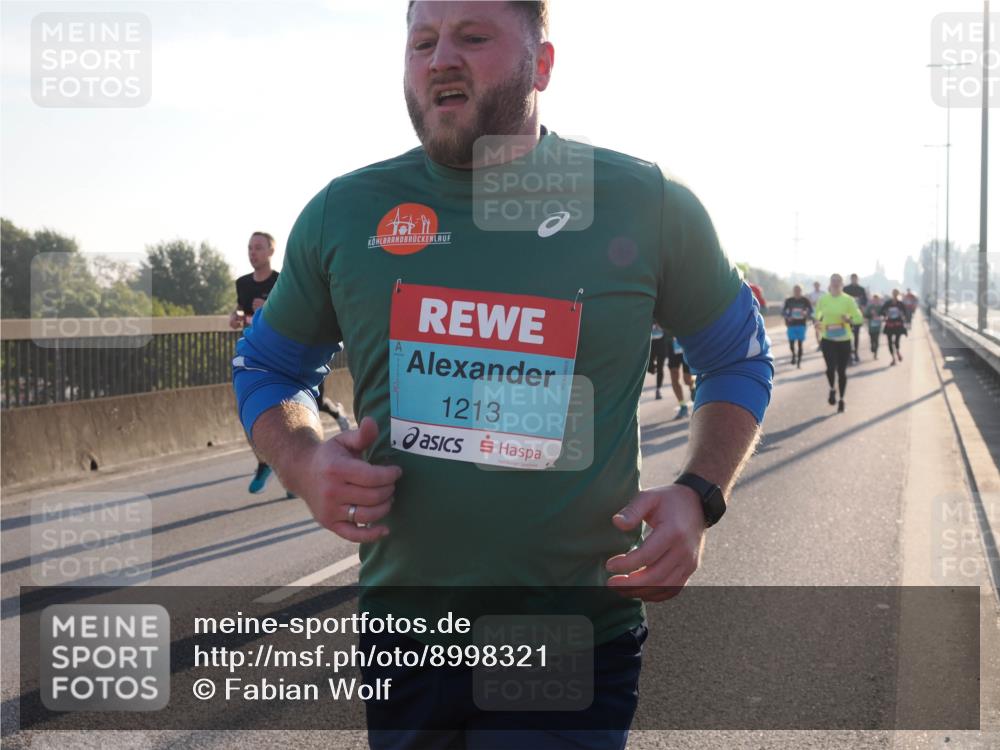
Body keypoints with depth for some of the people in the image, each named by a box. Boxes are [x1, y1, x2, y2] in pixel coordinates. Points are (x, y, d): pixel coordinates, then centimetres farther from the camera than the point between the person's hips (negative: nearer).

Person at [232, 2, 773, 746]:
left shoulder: (646, 205, -5)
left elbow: (741, 363, 9)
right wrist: (306, 464, -8)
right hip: (400, 638, 3)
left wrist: (699, 496, -8)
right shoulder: (344, 214, 0)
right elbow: (267, 368, 14)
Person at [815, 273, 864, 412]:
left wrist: (849, 320, -21)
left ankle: (841, 399, 25)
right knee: (831, 367, -17)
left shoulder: (848, 300, -4)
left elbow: (859, 318, -2)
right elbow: (817, 314, 19)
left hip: (844, 340, 0)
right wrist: (818, 322, -1)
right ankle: (832, 389, 14)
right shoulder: (823, 299, 1)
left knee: (842, 371, 6)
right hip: (828, 339, 0)